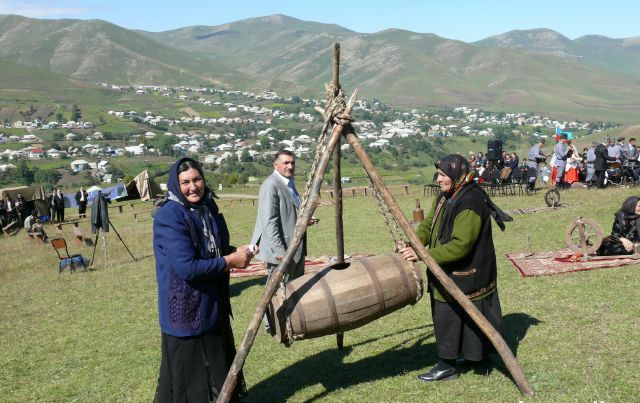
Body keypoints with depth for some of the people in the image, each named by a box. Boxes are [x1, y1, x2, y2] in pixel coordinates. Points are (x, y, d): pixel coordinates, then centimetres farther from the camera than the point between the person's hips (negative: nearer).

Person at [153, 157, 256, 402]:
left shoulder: (208, 207, 3)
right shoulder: (169, 217, -21)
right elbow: (187, 268, -25)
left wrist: (235, 252, -3)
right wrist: (230, 261, -18)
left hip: (213, 305, 8)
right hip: (186, 309, -8)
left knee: (218, 367, 22)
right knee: (188, 375, 7)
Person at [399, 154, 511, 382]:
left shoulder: (470, 204, -24)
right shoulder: (445, 197, 6)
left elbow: (460, 245, -28)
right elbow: (428, 225, 10)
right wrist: (414, 245, -8)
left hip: (464, 276, -9)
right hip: (447, 273, 9)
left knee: (450, 317, -1)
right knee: (445, 317, 18)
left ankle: (447, 366, 13)